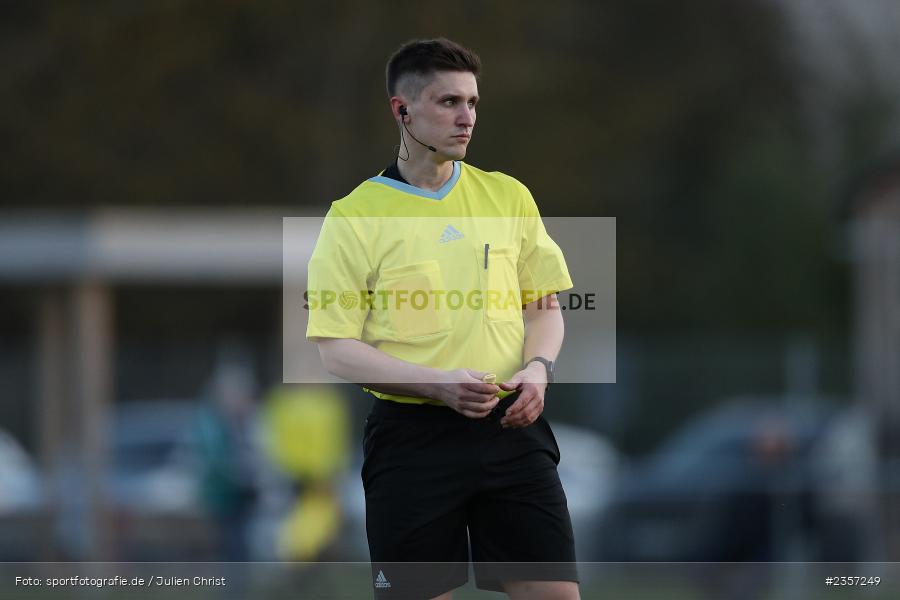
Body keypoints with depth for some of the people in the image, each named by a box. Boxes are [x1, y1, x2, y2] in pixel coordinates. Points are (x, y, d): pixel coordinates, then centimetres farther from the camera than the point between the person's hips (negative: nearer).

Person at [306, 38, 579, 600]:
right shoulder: (353, 217, -1)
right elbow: (337, 349, -5)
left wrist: (538, 368, -6)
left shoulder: (508, 196, 10)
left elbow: (545, 306, 16)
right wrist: (438, 384, -17)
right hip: (411, 437, -3)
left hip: (510, 426, 3)